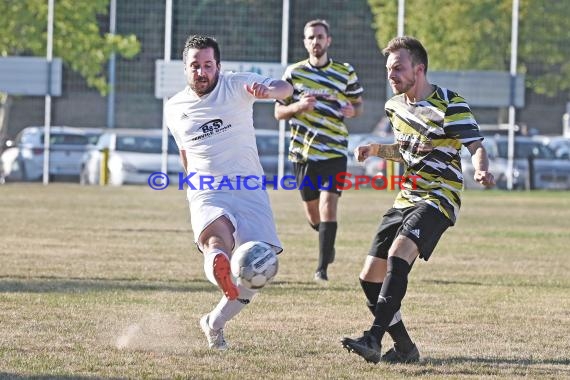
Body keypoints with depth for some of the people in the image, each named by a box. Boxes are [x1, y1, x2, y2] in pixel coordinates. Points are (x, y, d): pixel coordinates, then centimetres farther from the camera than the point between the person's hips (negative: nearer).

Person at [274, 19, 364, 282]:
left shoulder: (346, 73, 2)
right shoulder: (294, 73, 3)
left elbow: (358, 105, 14)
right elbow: (279, 112, 5)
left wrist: (352, 110, -11)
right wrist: (298, 106, -16)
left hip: (334, 152, -2)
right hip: (302, 152, 2)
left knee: (328, 205, -17)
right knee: (313, 214, 9)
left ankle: (323, 267, -15)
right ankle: (327, 242, 42)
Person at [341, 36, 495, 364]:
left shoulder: (450, 104, -11)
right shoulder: (396, 106, 13)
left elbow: (476, 145, -17)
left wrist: (482, 170, -39)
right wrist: (377, 150, 8)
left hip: (438, 199, -8)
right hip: (407, 198, 8)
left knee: (398, 257, -30)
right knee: (370, 278, 1)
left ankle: (374, 339, -35)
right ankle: (405, 349, 14)